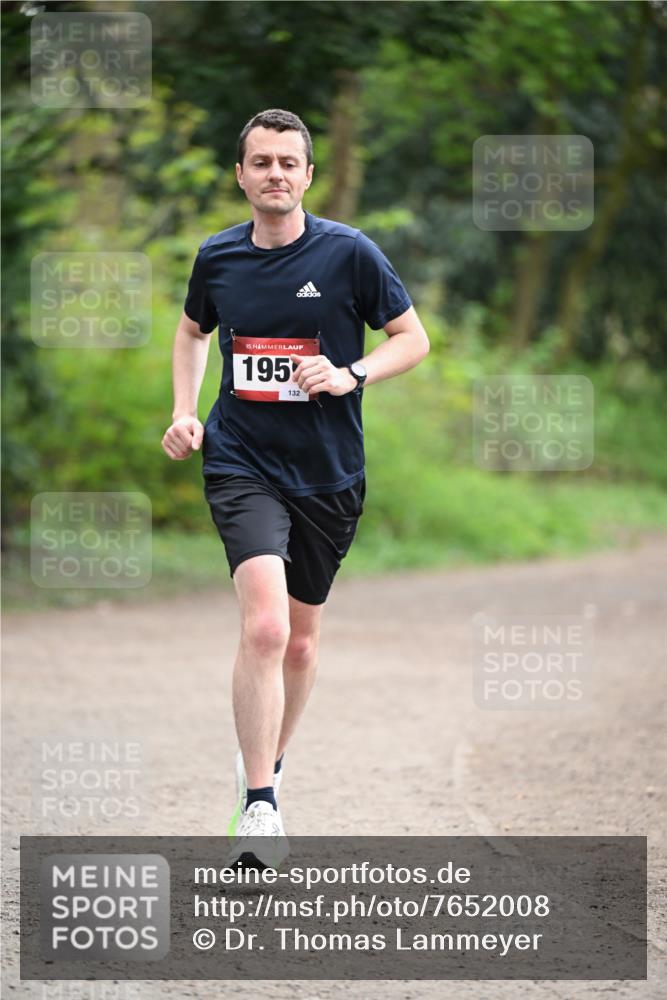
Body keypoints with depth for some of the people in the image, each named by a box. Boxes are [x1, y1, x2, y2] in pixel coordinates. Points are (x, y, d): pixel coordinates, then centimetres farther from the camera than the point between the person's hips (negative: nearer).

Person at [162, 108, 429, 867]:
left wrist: (351, 375, -15)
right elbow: (193, 329, 22)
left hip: (329, 475, 1)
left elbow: (413, 339, 2)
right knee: (265, 626, -22)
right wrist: (184, 412, 9)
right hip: (241, 465, -1)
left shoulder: (349, 253, -6)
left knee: (300, 641, 14)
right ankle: (258, 806, -21)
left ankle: (266, 766, 40)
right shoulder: (217, 257, 1)